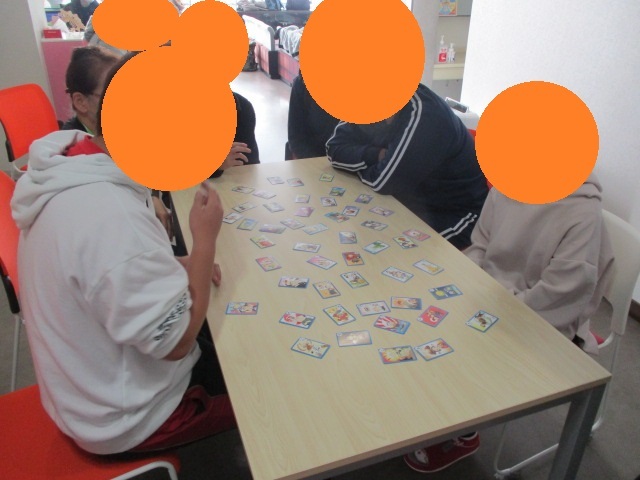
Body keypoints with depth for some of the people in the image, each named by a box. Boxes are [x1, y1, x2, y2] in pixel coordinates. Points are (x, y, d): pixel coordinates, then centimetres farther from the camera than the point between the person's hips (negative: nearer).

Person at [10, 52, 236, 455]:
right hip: (124, 417, -8)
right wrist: (205, 240, -21)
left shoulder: (71, 166, -7)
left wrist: (177, 267, -4)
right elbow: (176, 340, -28)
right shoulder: (111, 217, -38)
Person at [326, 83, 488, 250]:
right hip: (415, 203, 7)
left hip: (457, 216, -7)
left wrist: (356, 162, -8)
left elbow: (383, 182, -28)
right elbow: (334, 149, -4)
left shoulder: (426, 114, -27)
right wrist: (378, 155, -19)